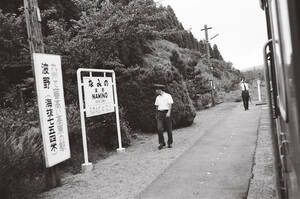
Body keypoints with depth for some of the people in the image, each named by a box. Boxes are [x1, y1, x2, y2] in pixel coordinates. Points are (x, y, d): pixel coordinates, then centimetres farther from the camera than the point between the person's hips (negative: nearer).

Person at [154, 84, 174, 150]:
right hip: (159, 113, 4)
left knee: (169, 129, 3)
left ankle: (170, 143, 18)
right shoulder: (157, 97, 14)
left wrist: (169, 112, -19)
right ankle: (161, 143, -2)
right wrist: (157, 114, 17)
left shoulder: (168, 96, -1)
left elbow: (170, 105, -8)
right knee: (159, 129, -10)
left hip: (166, 113, -4)